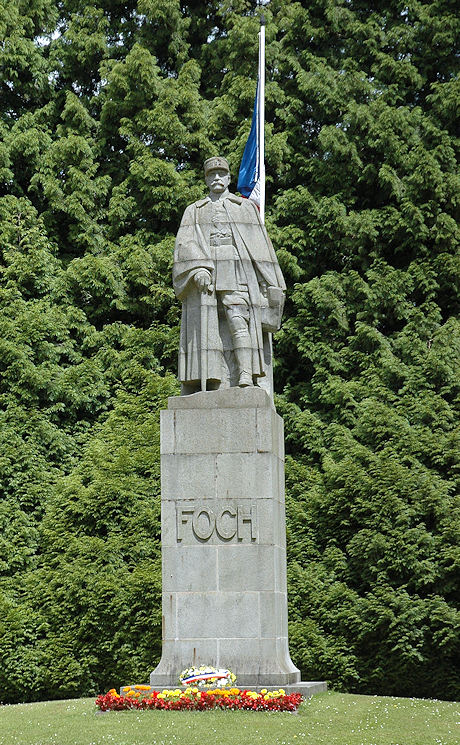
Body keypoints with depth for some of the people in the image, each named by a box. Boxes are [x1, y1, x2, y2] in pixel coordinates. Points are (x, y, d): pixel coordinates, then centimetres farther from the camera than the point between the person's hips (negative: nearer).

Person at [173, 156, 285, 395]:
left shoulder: (246, 207, 20)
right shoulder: (194, 211, 22)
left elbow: (261, 246, 14)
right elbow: (184, 244, 6)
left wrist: (272, 284, 5)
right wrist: (197, 268, -14)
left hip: (238, 275, -1)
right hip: (203, 276, 2)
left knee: (238, 319, -22)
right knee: (205, 328, -10)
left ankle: (246, 377, -31)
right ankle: (212, 385, -14)